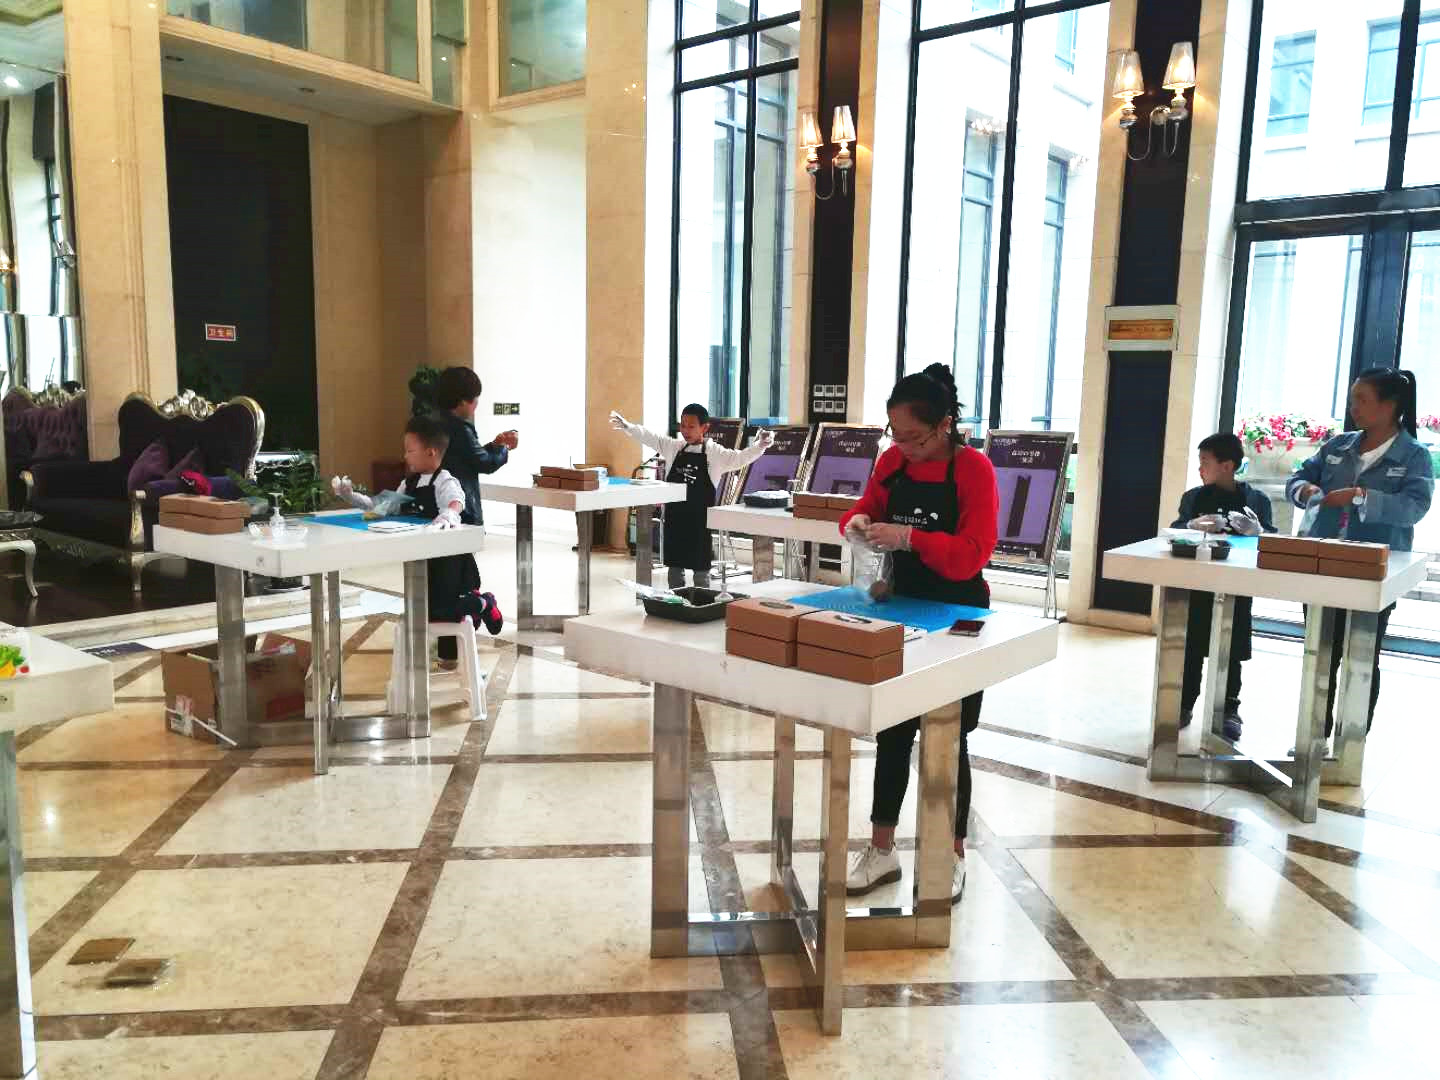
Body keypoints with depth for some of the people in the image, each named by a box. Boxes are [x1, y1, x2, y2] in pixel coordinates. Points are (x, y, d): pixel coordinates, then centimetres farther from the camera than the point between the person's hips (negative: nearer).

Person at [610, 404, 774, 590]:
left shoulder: (716, 453, -6)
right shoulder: (673, 447, 6)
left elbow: (740, 458, -16)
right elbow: (648, 437, 8)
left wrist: (759, 446, -32)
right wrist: (626, 426, 1)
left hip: (700, 521, -4)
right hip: (674, 518, 4)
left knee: (701, 569, 4)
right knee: (674, 567, 14)